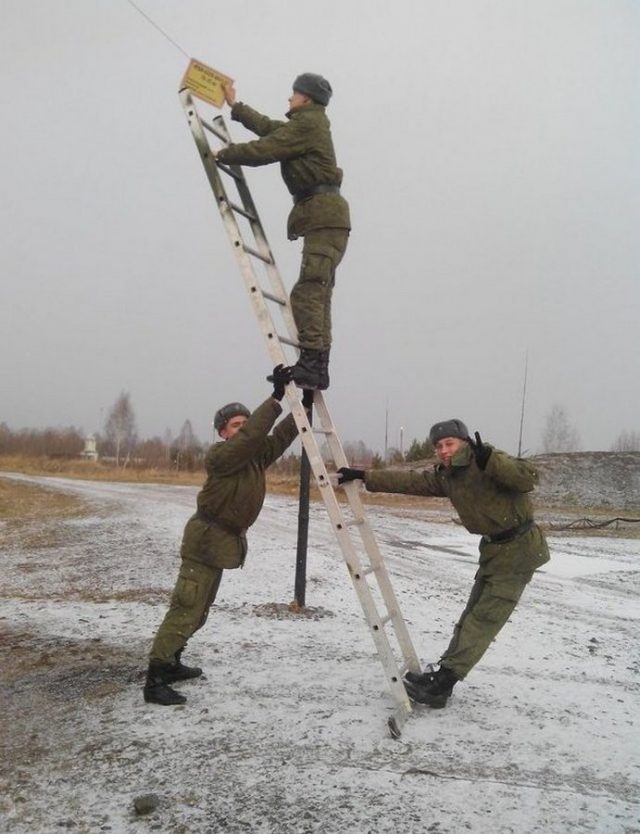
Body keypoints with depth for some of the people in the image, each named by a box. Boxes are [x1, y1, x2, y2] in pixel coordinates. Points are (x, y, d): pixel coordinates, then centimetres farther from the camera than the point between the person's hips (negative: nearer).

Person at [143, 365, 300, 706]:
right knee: (185, 609, -13)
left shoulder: (256, 456, 7)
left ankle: (170, 663, 31)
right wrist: (275, 398, -32)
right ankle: (155, 681, -11)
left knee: (198, 610, 18)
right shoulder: (219, 455, -17)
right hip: (205, 540, -9)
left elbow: (280, 437, 3)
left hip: (222, 542, 9)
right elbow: (251, 436, -31)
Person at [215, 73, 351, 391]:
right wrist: (236, 107, 45)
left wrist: (224, 154, 3)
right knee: (317, 293, 5)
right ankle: (317, 366, 4)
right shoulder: (310, 124, 27)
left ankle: (311, 361, -25)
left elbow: (264, 150, -11)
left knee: (307, 290, -19)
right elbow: (269, 128, 37)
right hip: (326, 218, 10)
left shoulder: (306, 124, -5)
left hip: (325, 216, -10)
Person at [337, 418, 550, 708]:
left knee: (482, 619, -10)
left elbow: (528, 478, -29)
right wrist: (365, 476, 0)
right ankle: (442, 676, 17)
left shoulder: (488, 464, -17)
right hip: (494, 549, 9)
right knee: (472, 617, 11)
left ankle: (441, 683, -12)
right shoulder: (446, 477, 6)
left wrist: (490, 460, -42)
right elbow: (409, 481, 5)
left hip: (519, 548, -9)